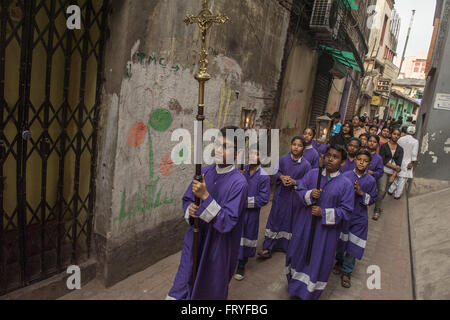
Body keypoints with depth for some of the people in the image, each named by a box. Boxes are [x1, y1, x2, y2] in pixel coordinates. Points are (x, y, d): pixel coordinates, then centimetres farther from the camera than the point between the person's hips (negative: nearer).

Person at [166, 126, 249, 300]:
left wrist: (205, 197, -32)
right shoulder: (204, 172, -2)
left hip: (217, 248, -4)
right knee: (181, 288, 12)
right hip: (194, 240, 4)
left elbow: (228, 222, -24)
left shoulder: (239, 183, -20)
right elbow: (187, 199, 9)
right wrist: (190, 209, -14)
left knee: (212, 292, 17)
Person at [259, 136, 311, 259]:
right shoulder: (283, 159, -3)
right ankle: (267, 248, 12)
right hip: (281, 195, 2)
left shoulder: (306, 165, -9)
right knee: (275, 219, 5)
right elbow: (276, 172, 9)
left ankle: (289, 247, 31)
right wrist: (281, 177, -12)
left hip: (295, 197, -1)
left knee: (291, 221, 10)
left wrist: (294, 182, -18)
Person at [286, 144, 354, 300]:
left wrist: (324, 213, -20)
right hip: (304, 225, 3)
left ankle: (310, 290, 31)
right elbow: (299, 192, 0)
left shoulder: (346, 184, -10)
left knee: (319, 258, 9)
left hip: (326, 229, -3)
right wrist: (309, 194, -21)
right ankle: (296, 283, 43)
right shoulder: (312, 174, -2)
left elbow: (346, 211, -10)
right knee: (299, 253, 18)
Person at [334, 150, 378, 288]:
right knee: (341, 240, 15)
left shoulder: (371, 180, -4)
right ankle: (339, 261, 41)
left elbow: (372, 199, -2)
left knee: (354, 245, 2)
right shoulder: (345, 176, -6)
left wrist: (361, 193, -17)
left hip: (359, 217, 0)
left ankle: (346, 272, 15)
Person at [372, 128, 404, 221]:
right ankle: (376, 211, -7)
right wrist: (394, 167, -11)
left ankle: (378, 206, 27)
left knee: (385, 191, 9)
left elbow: (399, 164, 1)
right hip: (383, 171, -4)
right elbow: (382, 161, -8)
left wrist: (394, 175, -10)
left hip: (393, 173, 4)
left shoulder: (400, 149, 9)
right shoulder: (384, 146, -2)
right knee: (382, 190, -14)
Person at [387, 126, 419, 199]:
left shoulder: (400, 139, 0)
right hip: (408, 162, -4)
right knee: (403, 179, 6)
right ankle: (397, 195, 13)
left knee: (396, 177, 20)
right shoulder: (415, 141, -10)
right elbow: (414, 154, -11)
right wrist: (412, 163, -5)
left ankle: (391, 190, 26)